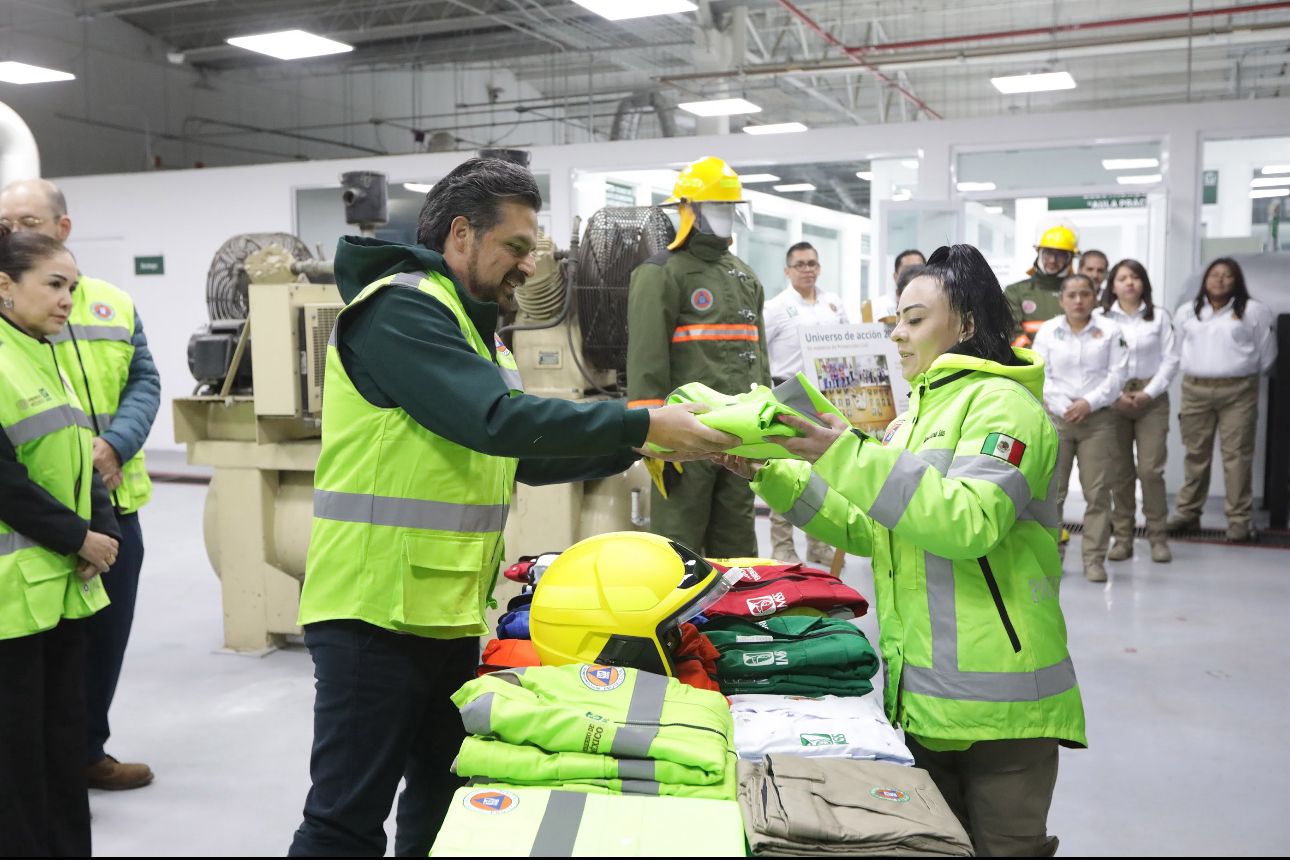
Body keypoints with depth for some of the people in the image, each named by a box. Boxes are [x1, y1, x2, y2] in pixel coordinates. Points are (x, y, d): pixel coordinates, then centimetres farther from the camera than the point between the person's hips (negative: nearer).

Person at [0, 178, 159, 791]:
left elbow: (144, 382, 3)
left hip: (112, 501, 5)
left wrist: (115, 443, -15)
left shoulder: (113, 304, 8)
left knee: (106, 634, 15)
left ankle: (87, 750, 32)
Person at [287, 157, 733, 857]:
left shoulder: (473, 325, 18)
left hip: (449, 612, 10)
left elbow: (523, 456, 17)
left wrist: (633, 446, 4)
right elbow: (499, 421, -26)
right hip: (377, 611, -9)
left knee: (442, 803, 18)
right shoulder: (400, 309, -14)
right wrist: (643, 423, -20)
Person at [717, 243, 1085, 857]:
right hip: (919, 698, 9)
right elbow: (865, 530, 14)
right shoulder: (919, 412, 17)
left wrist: (847, 457, -31)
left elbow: (969, 522, -27)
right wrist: (770, 474, 3)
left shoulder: (1003, 405, -11)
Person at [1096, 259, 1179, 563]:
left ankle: (1158, 536, 6)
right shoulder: (1100, 318, 4)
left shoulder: (1159, 316, 7)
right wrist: (1115, 394, -9)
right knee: (1119, 471, 2)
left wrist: (1148, 393, -7)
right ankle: (1122, 537, 10)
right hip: (1113, 399, 0)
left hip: (1151, 398, 0)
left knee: (1151, 469, -5)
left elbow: (1170, 359, 4)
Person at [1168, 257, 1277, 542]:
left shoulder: (1253, 310, 3)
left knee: (1237, 455, -3)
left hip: (1238, 392, -2)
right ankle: (1187, 513, 16)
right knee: (1195, 454, 7)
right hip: (1195, 390, 3)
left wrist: (1244, 374, 14)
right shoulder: (1187, 311, 12)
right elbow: (1179, 349, 18)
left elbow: (1266, 354, 7)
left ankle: (1238, 519, 2)